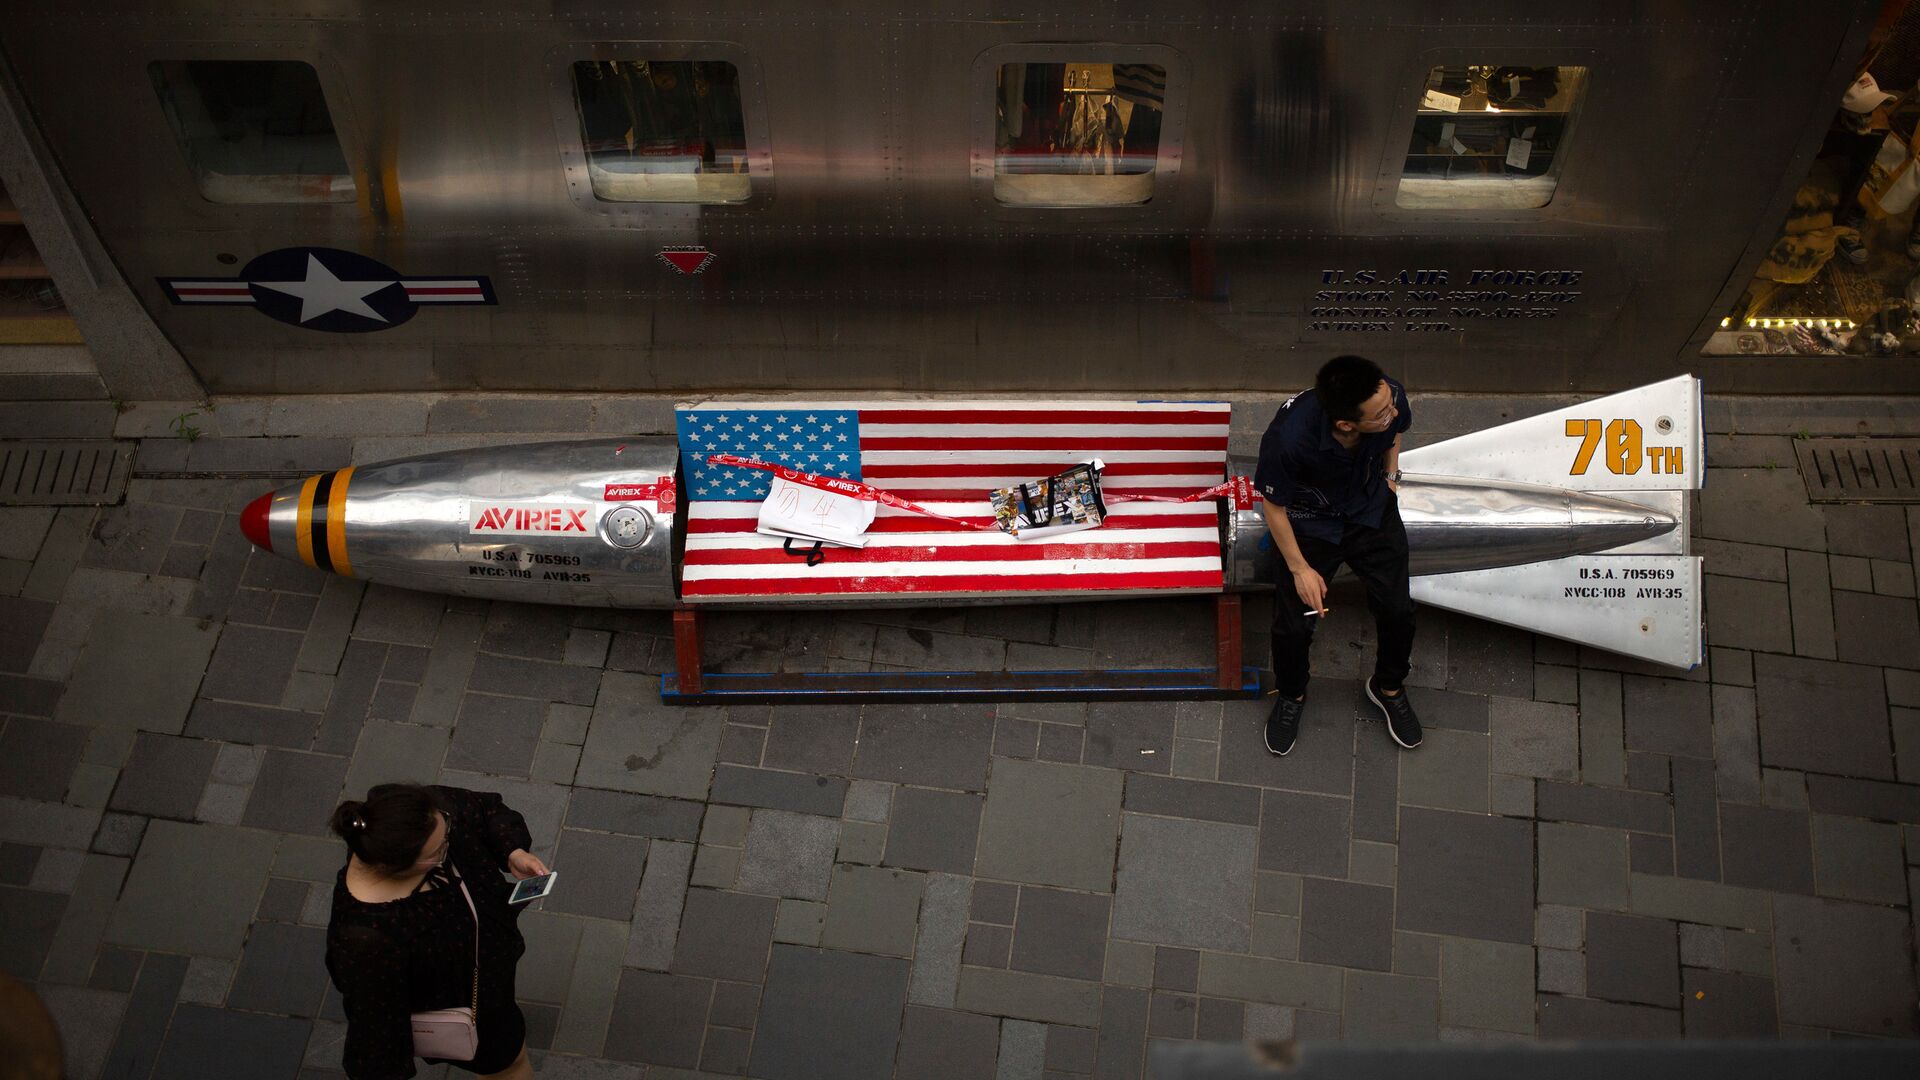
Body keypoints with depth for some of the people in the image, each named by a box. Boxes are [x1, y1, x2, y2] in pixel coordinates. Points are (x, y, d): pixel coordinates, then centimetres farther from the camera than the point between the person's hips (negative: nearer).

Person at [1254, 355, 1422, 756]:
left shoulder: (1391, 397, -27)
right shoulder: (1288, 437, -38)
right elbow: (1273, 505, -18)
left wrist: (1390, 474, 6)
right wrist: (1299, 568, -12)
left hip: (1372, 511, 3)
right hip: (1310, 521, -3)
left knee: (1397, 609, -3)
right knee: (1294, 624, -7)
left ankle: (1388, 687, 30)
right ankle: (1291, 695, 28)